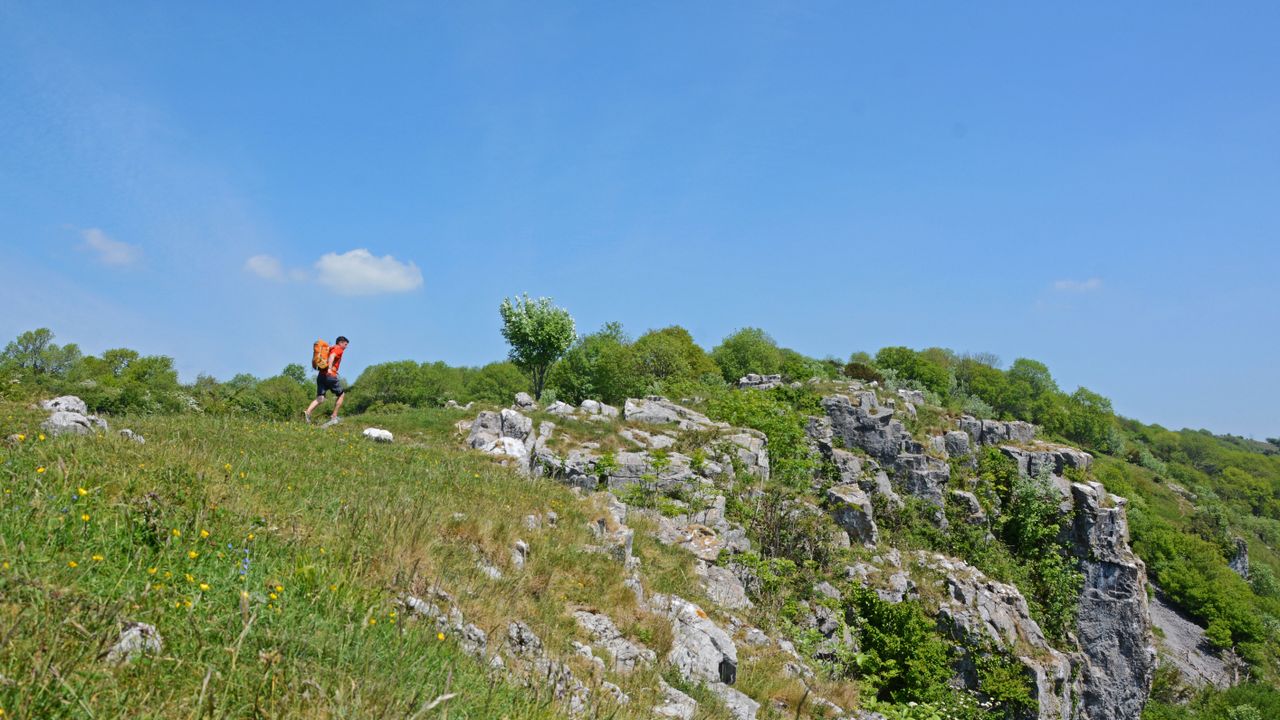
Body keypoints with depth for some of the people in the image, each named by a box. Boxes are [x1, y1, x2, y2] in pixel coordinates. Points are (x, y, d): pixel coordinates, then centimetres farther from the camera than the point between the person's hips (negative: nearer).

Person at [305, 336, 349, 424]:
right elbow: (332, 356, -19)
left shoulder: (330, 348, 26)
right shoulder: (339, 349, 1)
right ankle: (334, 417, 11)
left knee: (320, 398, -1)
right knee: (341, 395, 11)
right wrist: (330, 368, -33)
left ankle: (308, 412, -25)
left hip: (320, 375, 7)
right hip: (330, 375, -7)